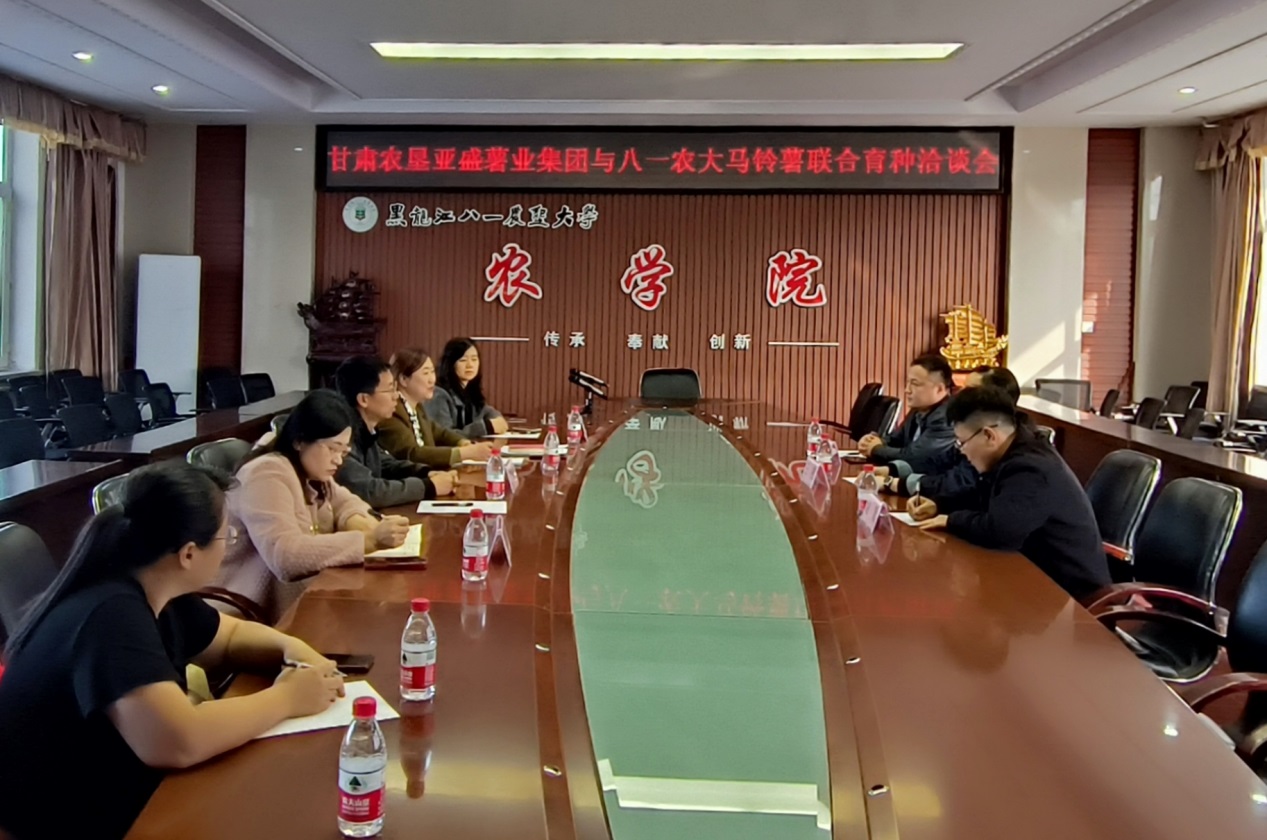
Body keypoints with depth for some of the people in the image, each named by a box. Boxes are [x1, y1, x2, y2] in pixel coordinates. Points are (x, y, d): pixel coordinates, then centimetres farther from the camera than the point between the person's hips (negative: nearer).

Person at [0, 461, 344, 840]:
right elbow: (177, 742, -37)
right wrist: (285, 698, -23)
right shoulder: (111, 615, -27)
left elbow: (231, 637, 17)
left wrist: (291, 648, -4)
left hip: (119, 800, 8)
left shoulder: (156, 593, 0)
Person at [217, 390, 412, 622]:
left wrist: (359, 523, -10)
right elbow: (285, 556, -34)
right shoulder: (267, 475, -22)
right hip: (258, 617, -9)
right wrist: (369, 540, -35)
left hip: (303, 600, 9)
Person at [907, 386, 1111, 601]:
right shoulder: (1017, 454, 6)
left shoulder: (1031, 469, -27)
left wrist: (951, 520, -18)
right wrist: (938, 507, 5)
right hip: (1042, 575, 9)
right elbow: (984, 496, 20)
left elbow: (997, 531, -36)